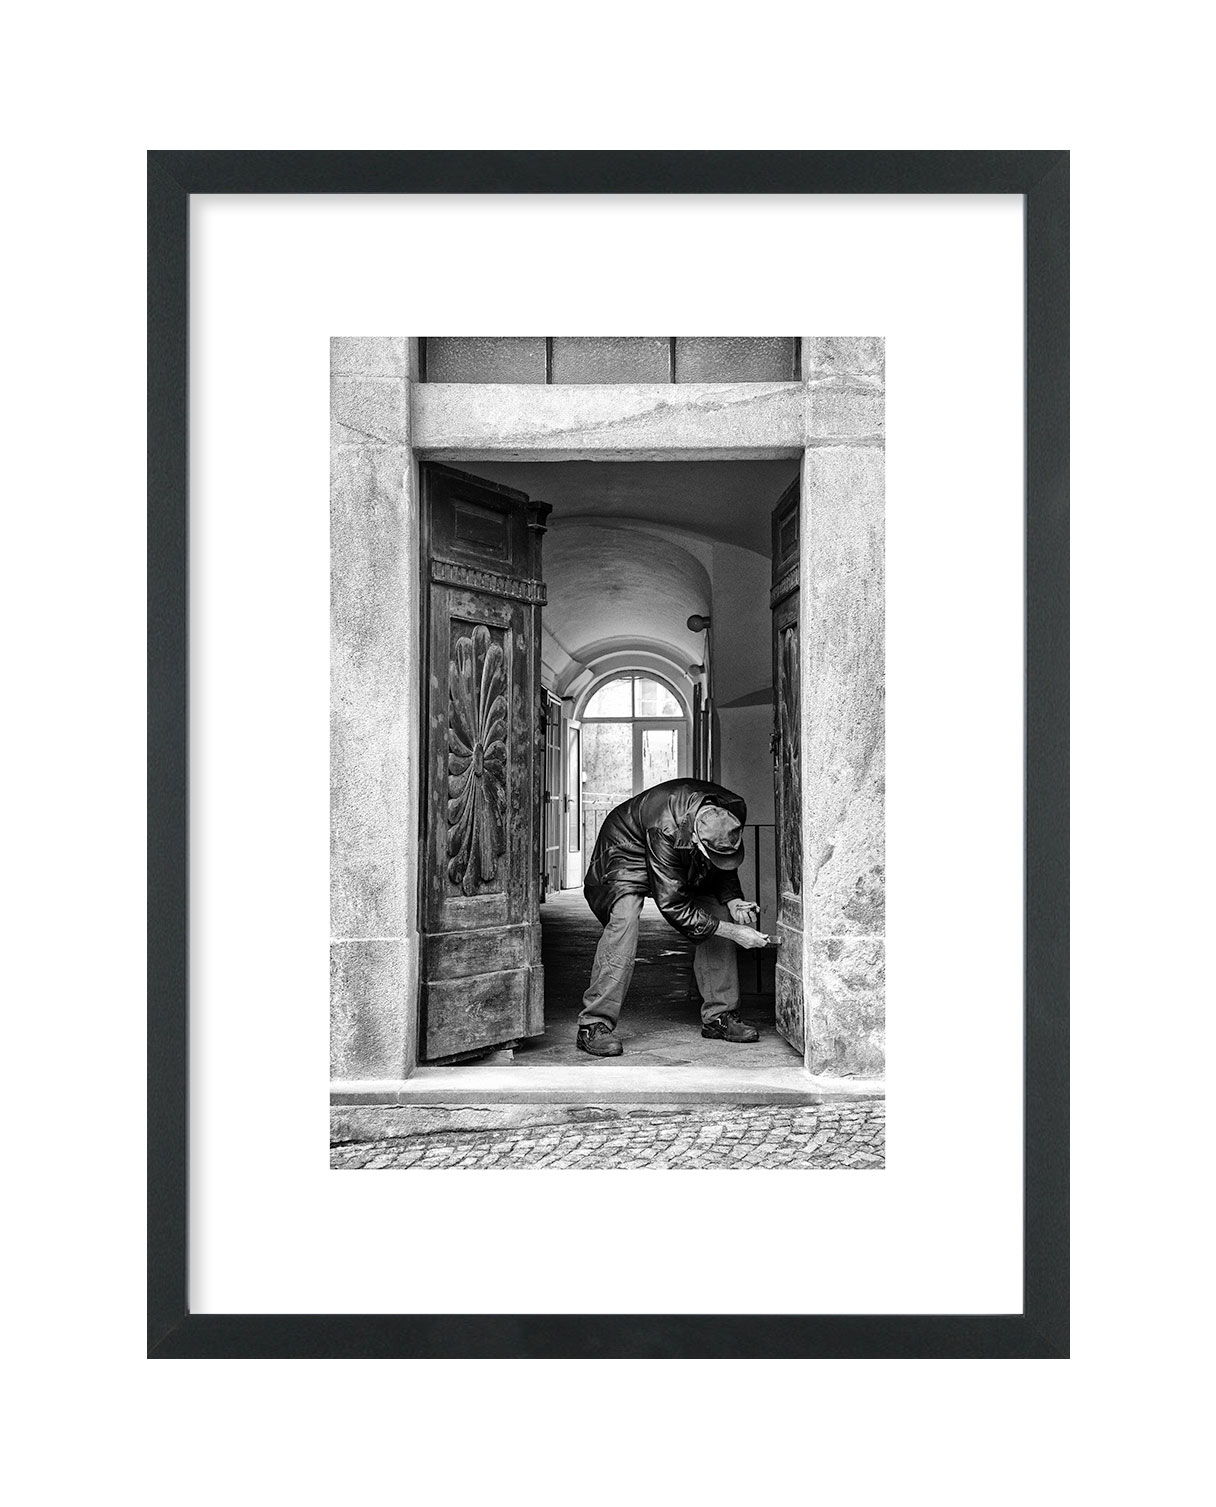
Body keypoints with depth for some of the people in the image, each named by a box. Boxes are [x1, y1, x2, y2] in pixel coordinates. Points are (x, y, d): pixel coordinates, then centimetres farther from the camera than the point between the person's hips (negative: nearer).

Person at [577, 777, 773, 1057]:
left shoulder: (734, 812, -24)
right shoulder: (666, 830, -42)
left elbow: (725, 869, -2)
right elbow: (674, 907, -34)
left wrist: (732, 901, -22)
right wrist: (735, 933, -32)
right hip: (628, 851, -6)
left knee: (718, 914, -9)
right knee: (624, 921, -28)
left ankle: (719, 1016, 2)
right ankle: (594, 1024, -22)